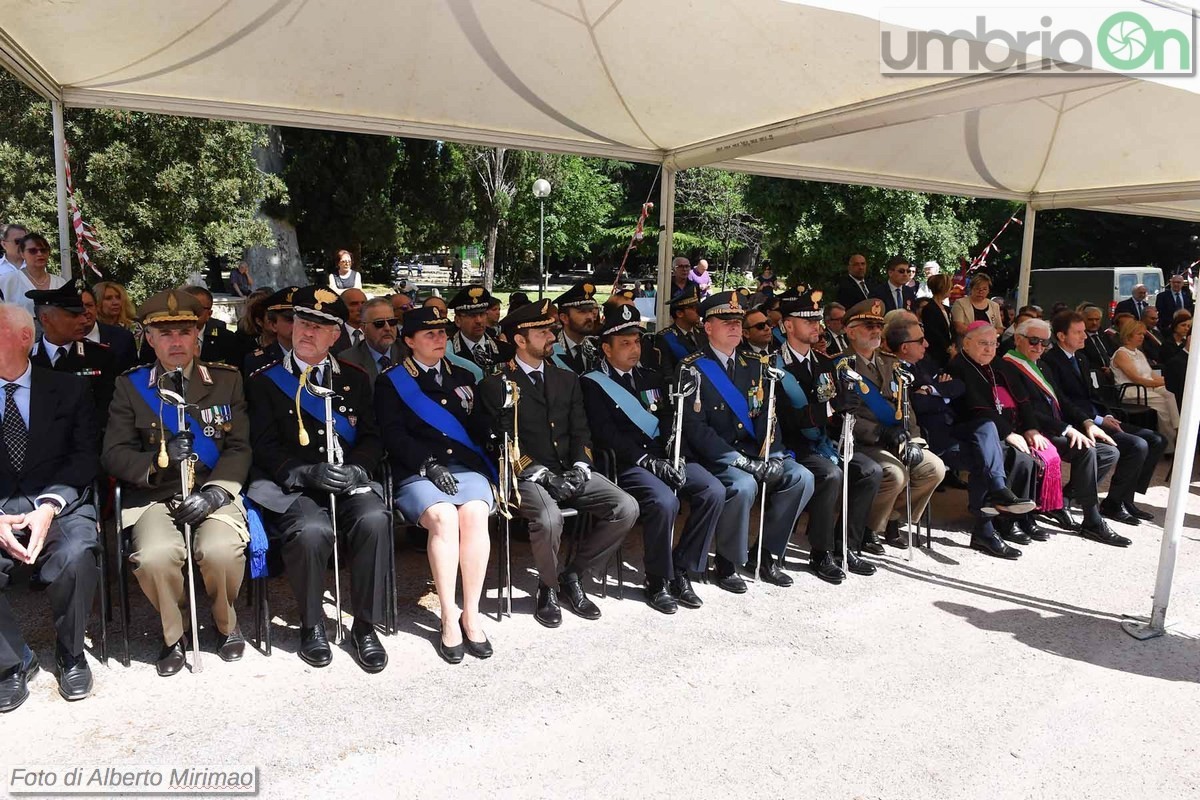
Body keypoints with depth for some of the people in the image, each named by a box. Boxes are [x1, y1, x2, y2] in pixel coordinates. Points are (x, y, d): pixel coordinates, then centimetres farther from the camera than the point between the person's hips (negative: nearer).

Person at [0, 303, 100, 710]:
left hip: (60, 504, -1)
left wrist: (48, 507, -16)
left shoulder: (68, 389, 7)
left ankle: (70, 653, -3)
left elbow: (85, 457, 0)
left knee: (75, 557, -32)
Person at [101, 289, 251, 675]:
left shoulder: (227, 379, 9)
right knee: (155, 556, -30)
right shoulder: (130, 386, 9)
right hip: (155, 497, 1)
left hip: (214, 494, 0)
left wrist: (215, 490, -13)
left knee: (221, 550, -30)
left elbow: (239, 448, 3)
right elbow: (114, 454, 3)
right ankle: (175, 633, 2)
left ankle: (225, 622, 5)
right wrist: (158, 462, -16)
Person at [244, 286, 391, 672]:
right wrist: (308, 473, -17)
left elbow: (371, 438, 12)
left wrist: (356, 468, -10)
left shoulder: (355, 379, 17)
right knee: (312, 531, -34)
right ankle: (312, 625, -7)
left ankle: (365, 625, -12)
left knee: (374, 520, -31)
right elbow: (265, 448, 0)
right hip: (292, 488, -2)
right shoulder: (264, 381, 9)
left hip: (347, 482, 2)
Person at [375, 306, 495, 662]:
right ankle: (448, 617, -23)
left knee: (474, 513, -30)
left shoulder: (463, 377, 22)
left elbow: (479, 428, 19)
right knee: (443, 517, -33)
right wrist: (429, 464, -14)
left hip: (466, 466, 3)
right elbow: (393, 435, -2)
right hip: (416, 472, -2)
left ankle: (471, 614, -23)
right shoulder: (390, 381, 10)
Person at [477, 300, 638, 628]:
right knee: (549, 518, -36)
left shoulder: (566, 379, 17)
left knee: (626, 508, -16)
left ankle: (573, 574, 4)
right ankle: (548, 586, -4)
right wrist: (543, 475, -17)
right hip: (527, 476, -5)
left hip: (571, 472, 5)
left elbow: (580, 431, 12)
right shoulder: (495, 384, 0)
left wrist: (580, 467, -7)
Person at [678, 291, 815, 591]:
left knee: (802, 478, -13)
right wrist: (742, 462, -21)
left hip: (755, 451, 6)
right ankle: (728, 564, -9)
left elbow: (767, 416, 8)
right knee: (743, 485, -33)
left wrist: (772, 455, -11)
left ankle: (768, 555, 2)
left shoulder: (754, 366, 12)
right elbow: (695, 428, -16)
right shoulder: (692, 369, -8)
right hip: (714, 457, -6)